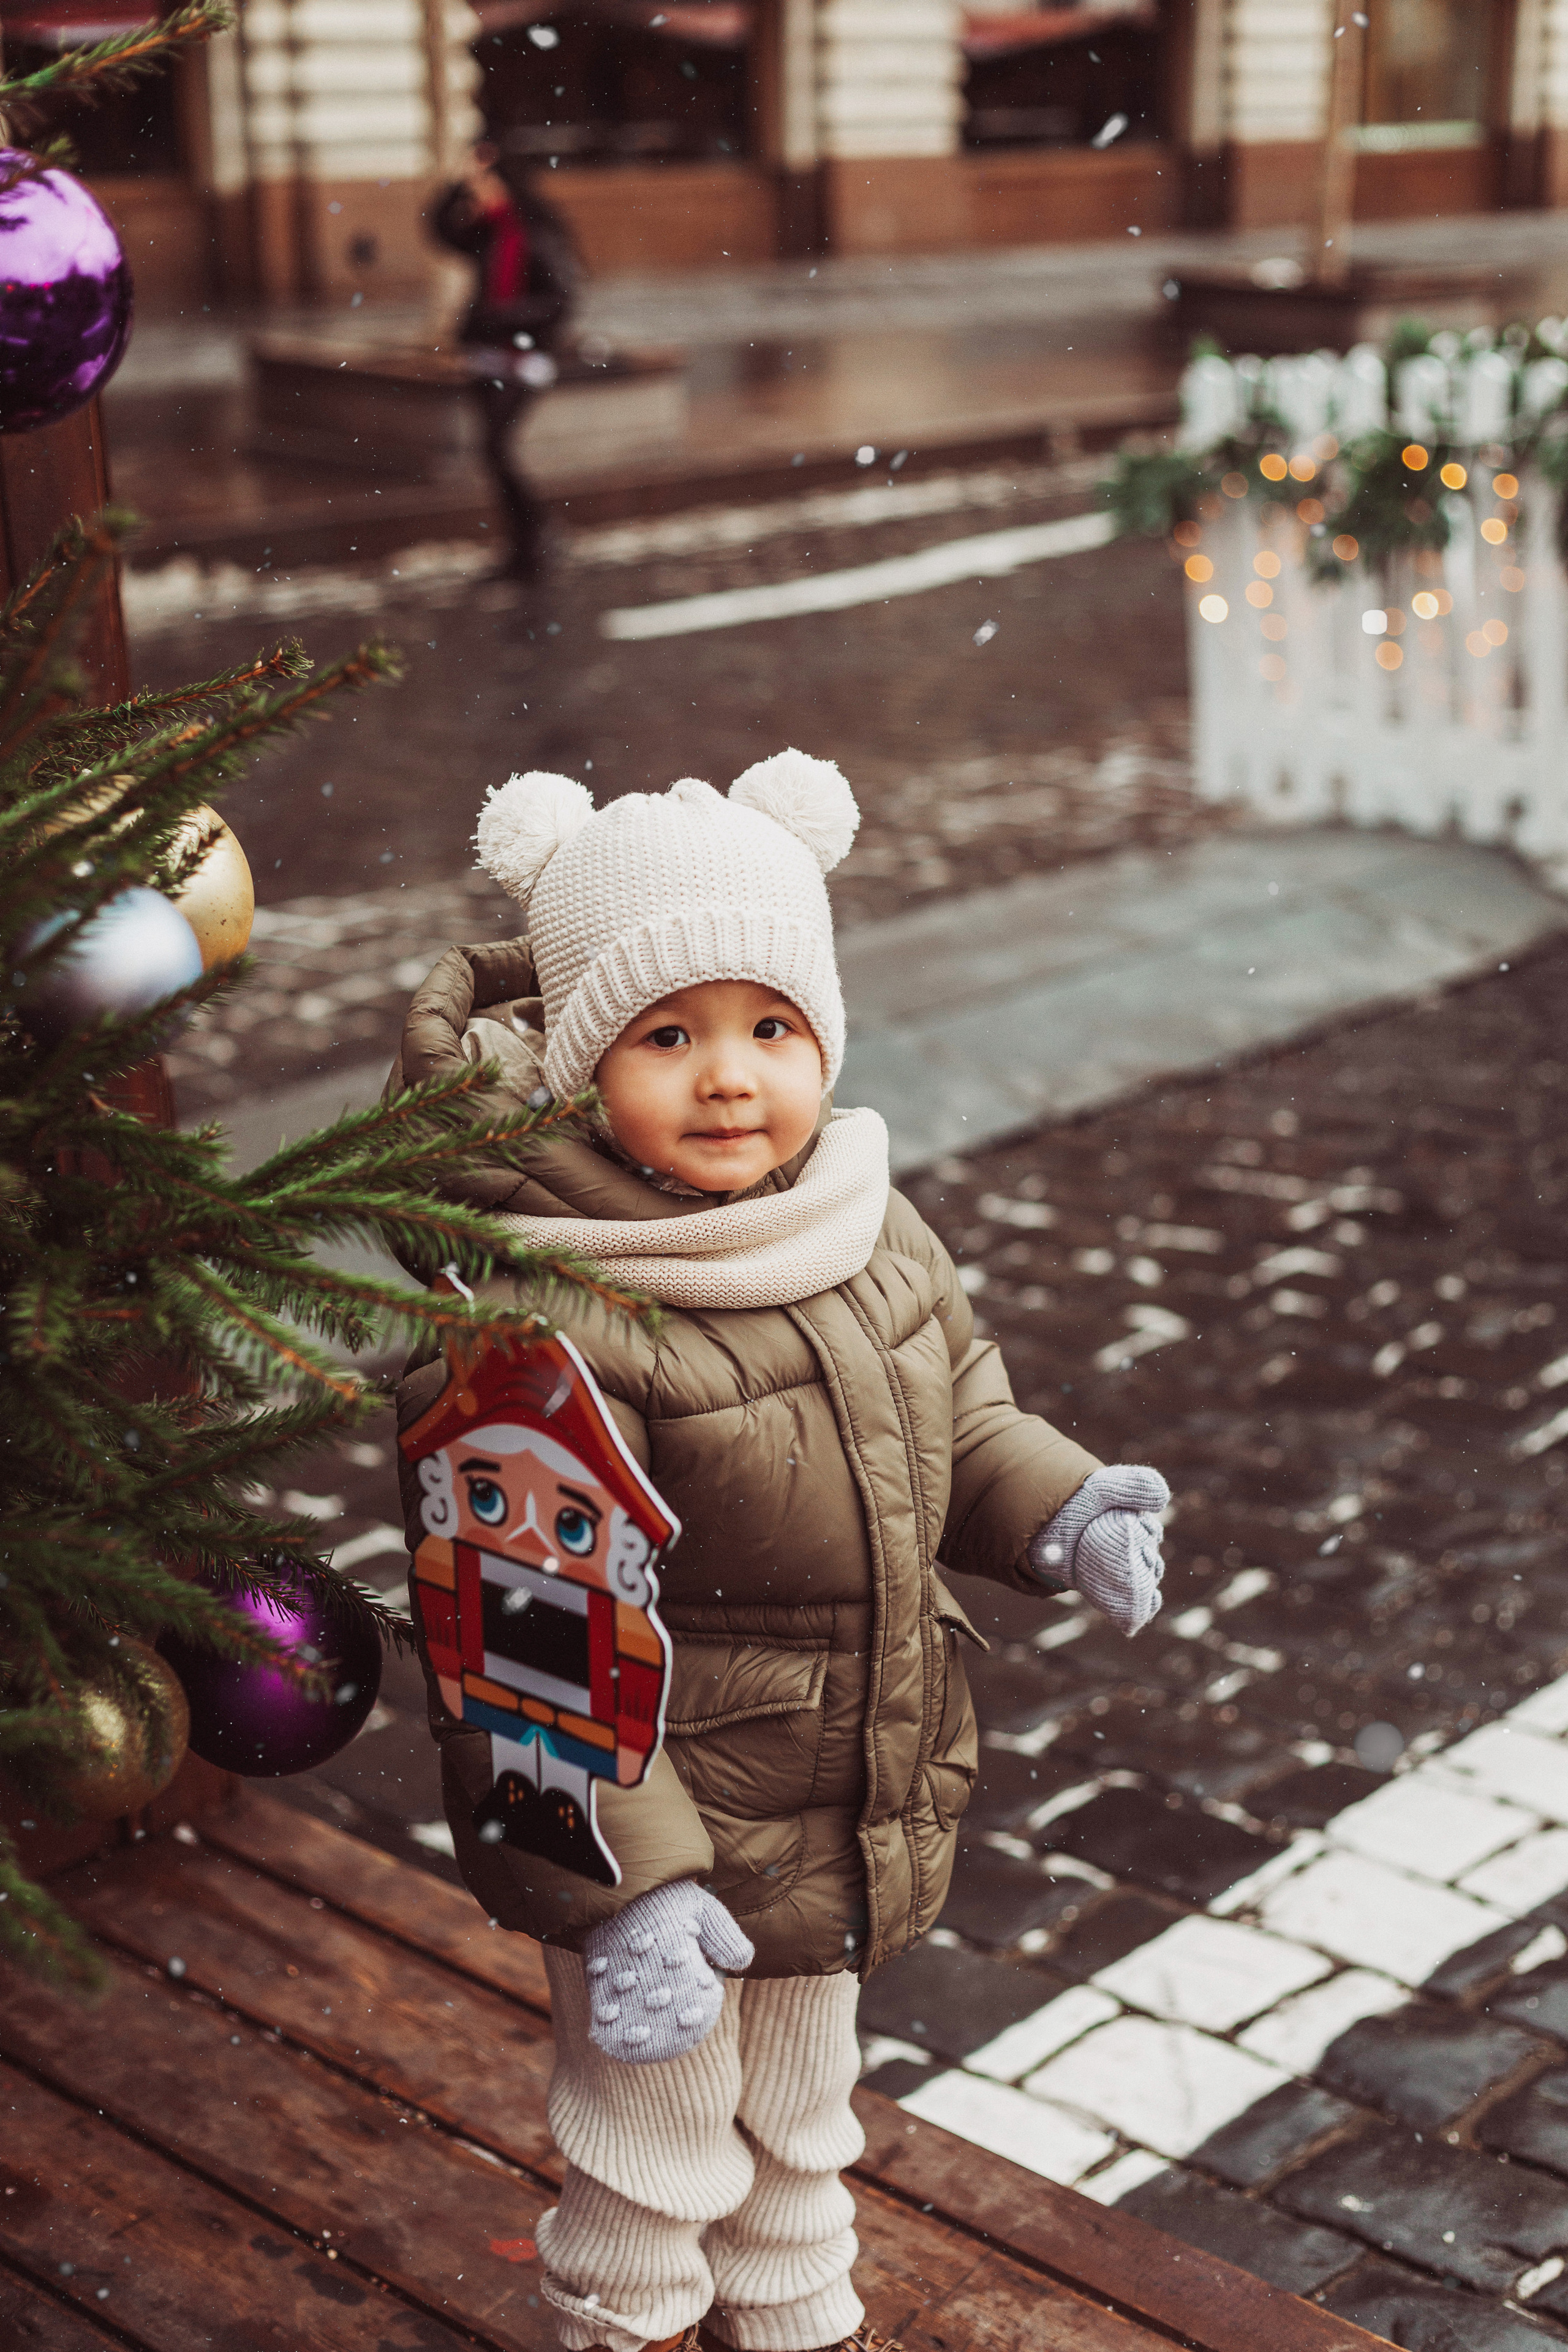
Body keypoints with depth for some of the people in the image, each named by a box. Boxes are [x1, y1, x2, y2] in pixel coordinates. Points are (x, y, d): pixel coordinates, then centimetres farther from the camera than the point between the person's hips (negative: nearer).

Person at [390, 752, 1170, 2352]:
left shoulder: (873, 1236, -5)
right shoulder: (537, 1334, -28)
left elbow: (960, 1417, 12)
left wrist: (1056, 1510, -8)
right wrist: (620, 1886, -27)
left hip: (850, 1831, 7)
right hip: (660, 1838, -7)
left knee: (803, 2121, 29)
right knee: (654, 2151, 15)